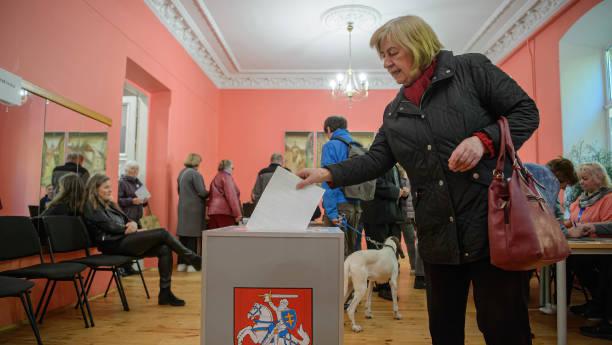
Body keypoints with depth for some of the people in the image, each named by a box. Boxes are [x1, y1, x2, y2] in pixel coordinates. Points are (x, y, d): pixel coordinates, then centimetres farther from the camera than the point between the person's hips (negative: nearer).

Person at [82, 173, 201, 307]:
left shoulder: (109, 204, 23)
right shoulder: (91, 206, -2)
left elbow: (126, 220, 17)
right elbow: (110, 227, -13)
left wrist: (133, 224, -7)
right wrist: (128, 229, -3)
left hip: (123, 240, 8)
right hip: (115, 245, -8)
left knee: (164, 249, -13)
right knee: (162, 233, -19)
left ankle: (165, 293, -10)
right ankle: (194, 259, -7)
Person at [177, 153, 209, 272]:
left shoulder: (181, 173, 12)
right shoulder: (195, 174, -14)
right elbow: (202, 192, -15)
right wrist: (209, 194, 3)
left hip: (183, 208, 8)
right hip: (194, 209, -8)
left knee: (183, 236, 10)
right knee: (192, 236, -2)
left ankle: (181, 263, 15)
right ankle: (191, 264, 3)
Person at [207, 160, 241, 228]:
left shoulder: (215, 178, 22)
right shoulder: (227, 177, -2)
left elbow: (212, 196, 19)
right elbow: (231, 196, -12)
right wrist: (238, 213, -15)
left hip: (213, 211, 8)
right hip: (224, 211, -8)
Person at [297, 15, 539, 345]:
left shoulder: (470, 68, 2)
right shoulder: (394, 112, 15)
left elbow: (525, 111, -1)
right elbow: (376, 160, 9)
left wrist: (484, 140, -18)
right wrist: (328, 173, -3)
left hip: (490, 218, -5)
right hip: (437, 233, 5)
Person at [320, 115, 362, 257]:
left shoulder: (331, 146, -6)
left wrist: (331, 211, -17)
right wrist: (357, 206, 15)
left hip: (340, 206, -6)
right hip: (356, 206, 7)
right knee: (352, 251, 13)